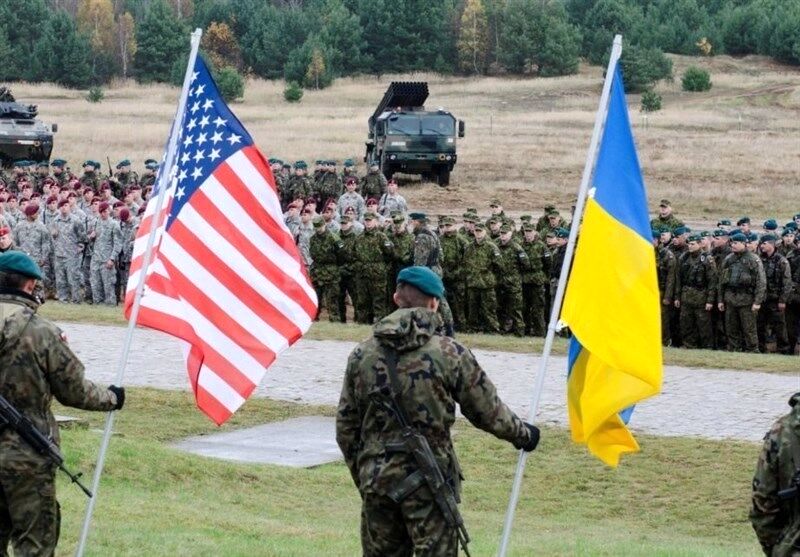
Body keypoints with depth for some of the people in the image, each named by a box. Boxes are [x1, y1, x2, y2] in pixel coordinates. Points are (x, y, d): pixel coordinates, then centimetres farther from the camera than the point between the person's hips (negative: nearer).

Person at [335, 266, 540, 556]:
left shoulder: (362, 355, 4)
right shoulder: (449, 353, -7)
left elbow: (346, 426, 9)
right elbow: (489, 412, 0)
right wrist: (523, 435, 19)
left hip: (376, 479, 4)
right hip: (430, 480, -4)